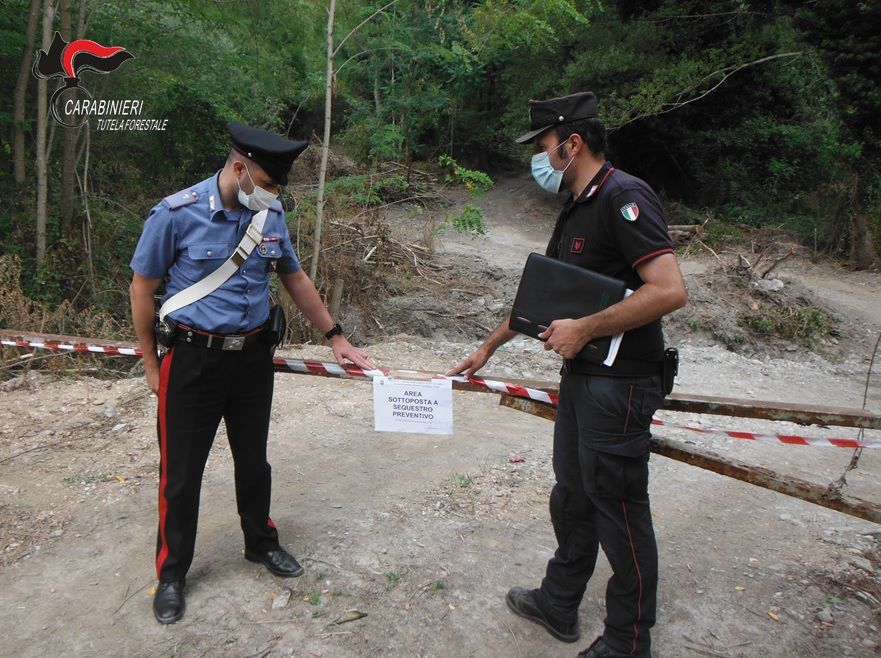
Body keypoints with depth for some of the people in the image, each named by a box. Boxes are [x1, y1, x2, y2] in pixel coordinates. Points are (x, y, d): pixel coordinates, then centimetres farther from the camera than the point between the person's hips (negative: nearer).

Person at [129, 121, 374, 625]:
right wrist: (152, 365, -1)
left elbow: (295, 278, 11)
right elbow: (143, 289, -5)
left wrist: (336, 336, 11)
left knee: (254, 459, 18)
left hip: (254, 357, 4)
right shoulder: (177, 214, -14)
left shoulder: (272, 216, 0)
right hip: (193, 360, -4)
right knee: (181, 472, 7)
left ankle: (261, 542, 41)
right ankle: (172, 573, 28)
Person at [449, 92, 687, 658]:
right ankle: (559, 605, 38)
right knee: (572, 497, 19)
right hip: (582, 376, 9)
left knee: (619, 510, 5)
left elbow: (670, 290, -27)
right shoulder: (576, 211, 14)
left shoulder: (624, 198, -16)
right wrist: (488, 348, 25)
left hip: (620, 384, -9)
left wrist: (585, 328, -21)